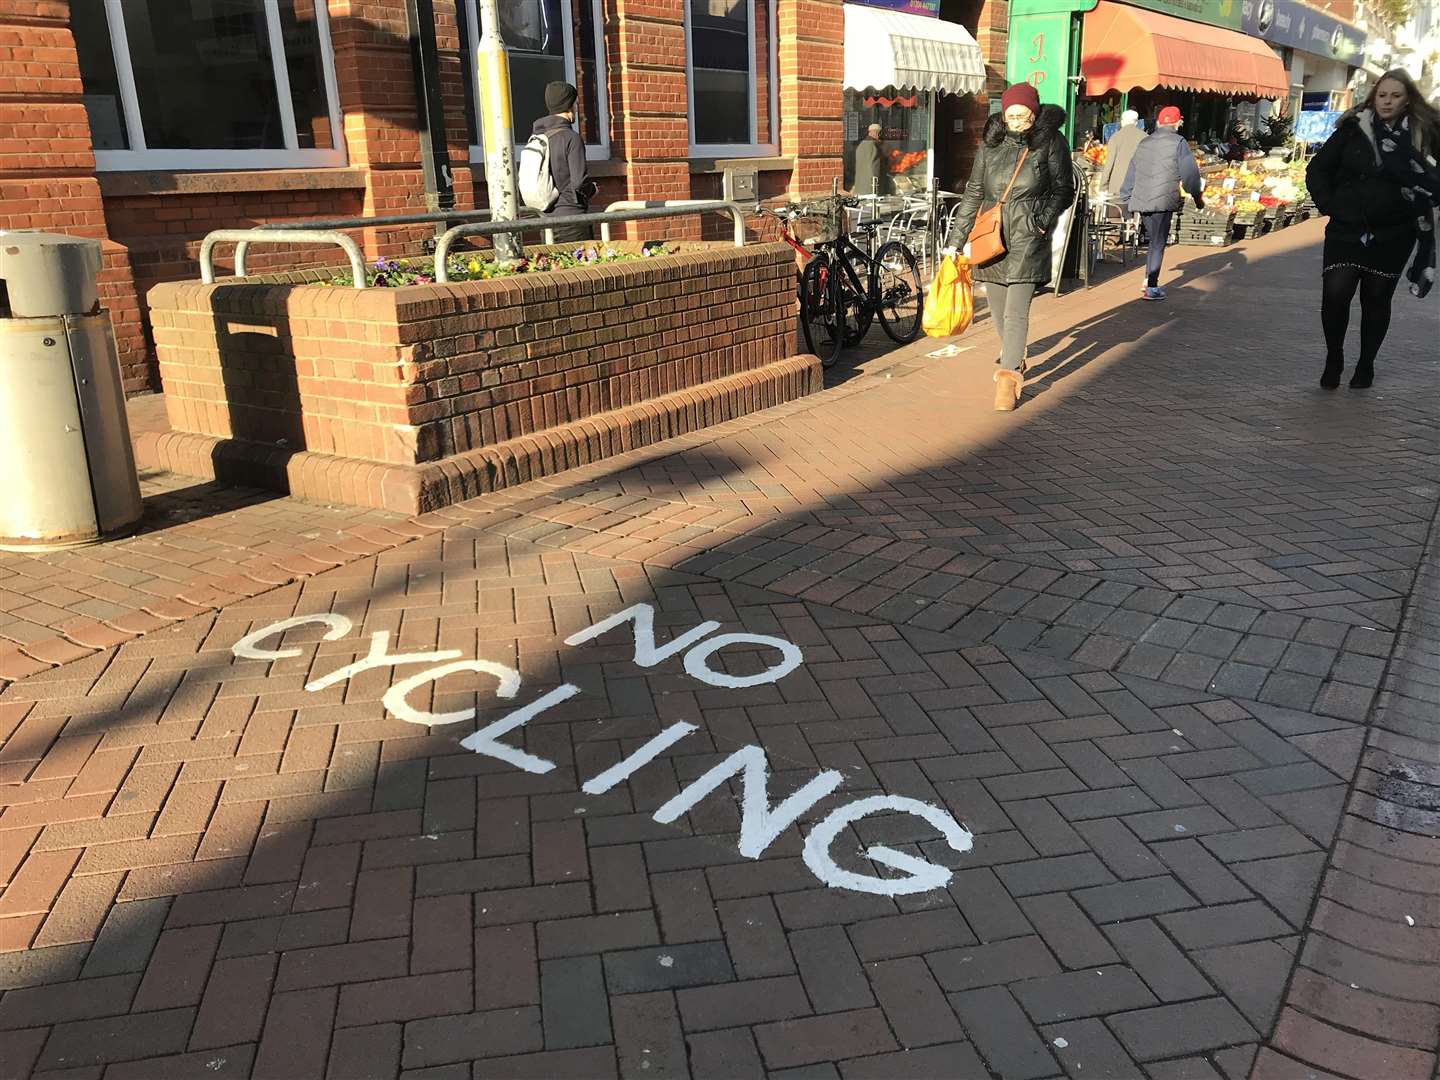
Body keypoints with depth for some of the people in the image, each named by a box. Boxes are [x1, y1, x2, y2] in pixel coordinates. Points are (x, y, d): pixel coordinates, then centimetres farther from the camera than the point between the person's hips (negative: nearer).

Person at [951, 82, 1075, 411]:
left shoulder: (1050, 142, 0)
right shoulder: (991, 143, 8)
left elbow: (1064, 189, 7)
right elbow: (974, 191, 14)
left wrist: (1045, 217, -11)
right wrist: (958, 235, 11)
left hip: (1028, 236, -4)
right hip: (991, 235, 4)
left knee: (1016, 311, -11)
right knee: (998, 307, 12)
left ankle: (1008, 378, -10)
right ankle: (1014, 358, 36)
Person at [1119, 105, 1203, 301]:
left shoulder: (1144, 142, 15)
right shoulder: (1178, 143, -2)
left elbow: (1131, 172, 18)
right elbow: (1190, 173, -3)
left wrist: (1126, 198, 25)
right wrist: (1197, 198, 9)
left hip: (1141, 201, 6)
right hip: (1163, 202, -6)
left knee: (1154, 241, 18)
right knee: (1158, 244, 0)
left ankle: (1149, 282, 16)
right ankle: (1151, 288, -1)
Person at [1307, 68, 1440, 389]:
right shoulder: (1353, 130, 0)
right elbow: (1317, 170, 7)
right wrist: (1328, 205, -2)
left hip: (1393, 234, 1)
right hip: (1347, 229, -1)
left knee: (1376, 300, 7)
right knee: (1335, 294, -12)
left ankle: (1366, 365, 23)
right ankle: (1333, 359, 9)